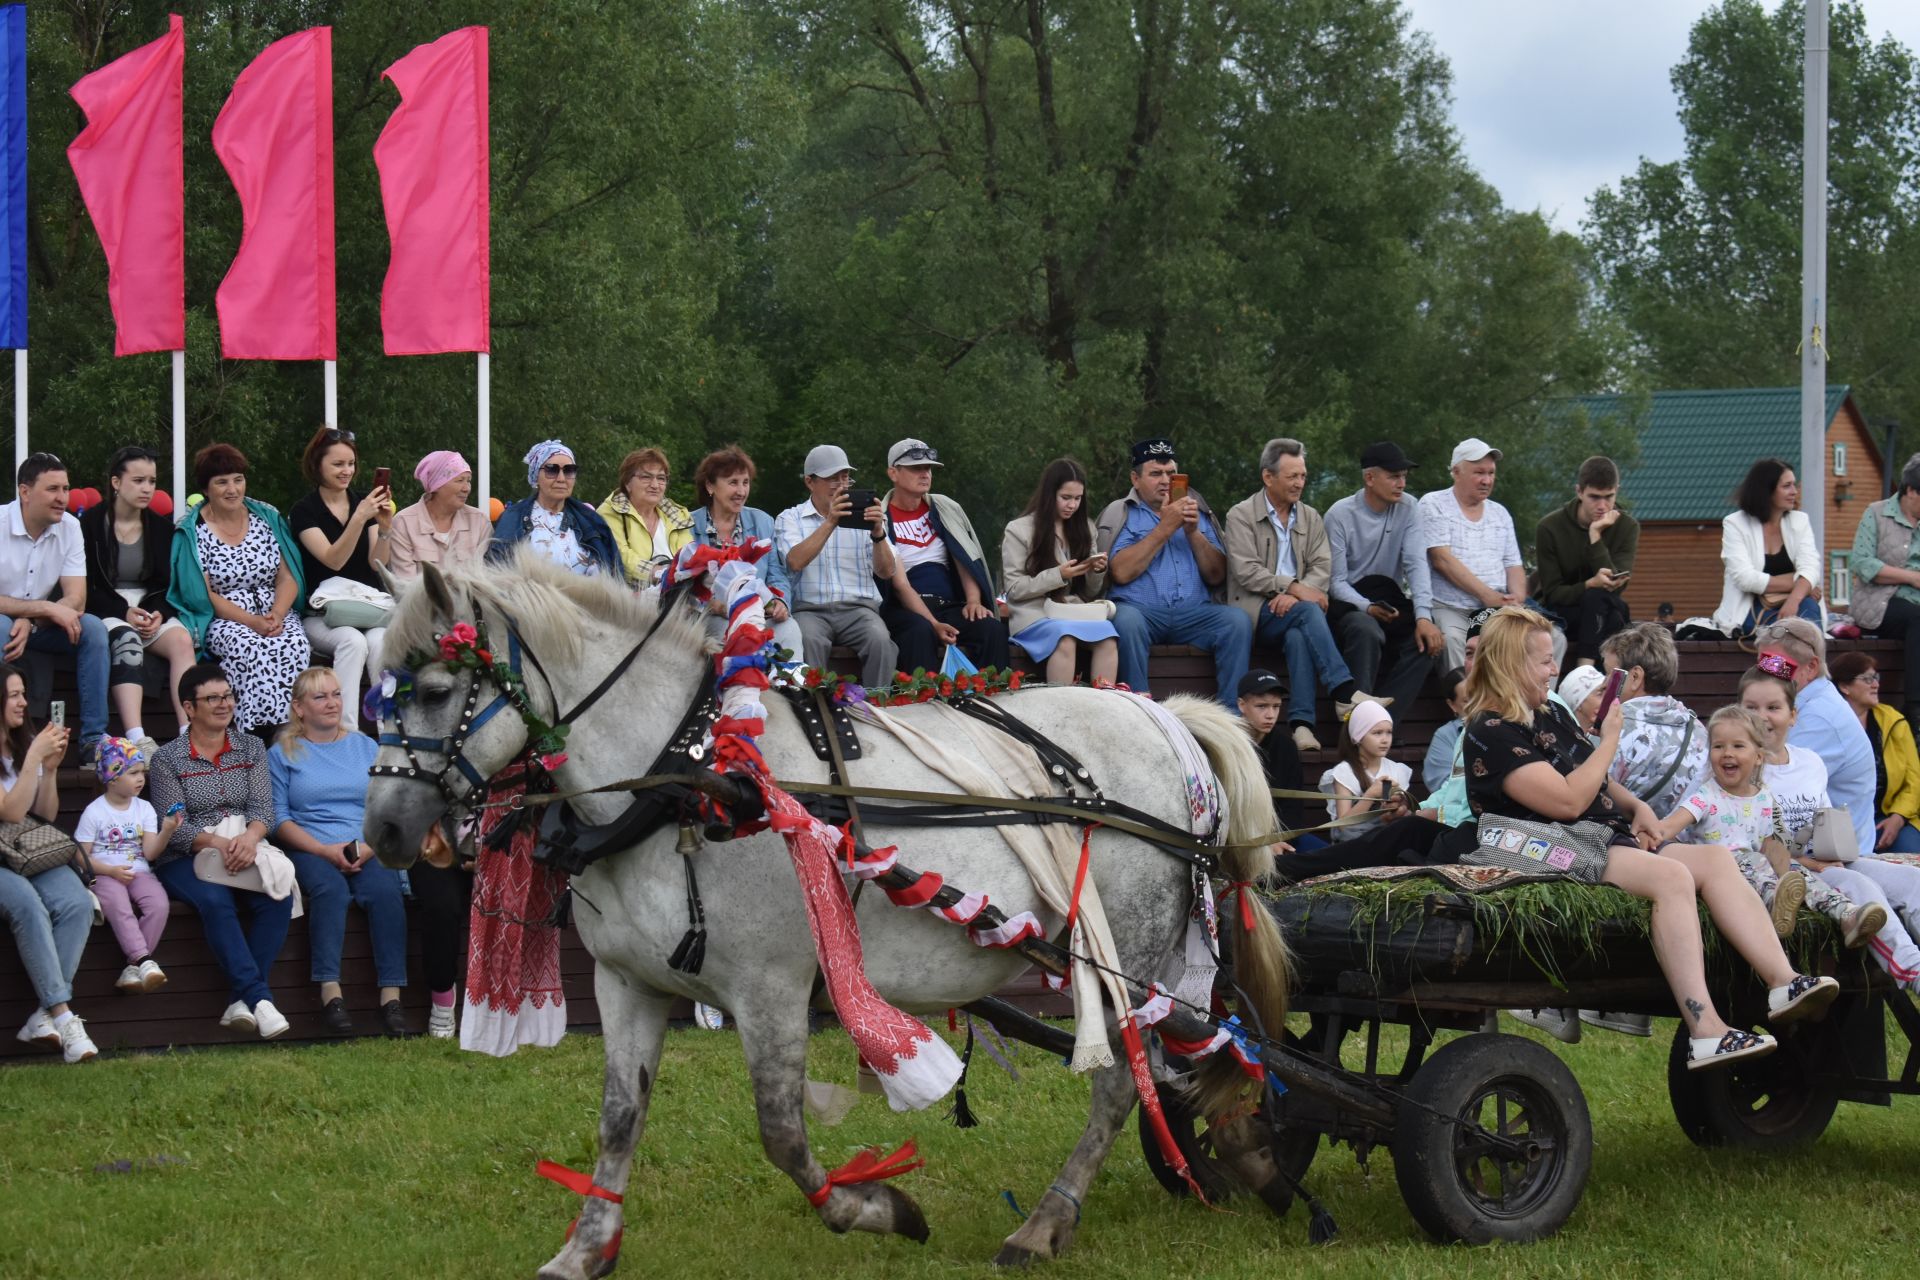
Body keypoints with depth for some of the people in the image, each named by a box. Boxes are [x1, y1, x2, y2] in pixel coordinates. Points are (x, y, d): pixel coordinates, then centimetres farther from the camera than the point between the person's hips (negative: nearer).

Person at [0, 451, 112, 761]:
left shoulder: (69, 527, -5)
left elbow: (76, 600, -11)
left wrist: (31, 623, -27)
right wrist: (47, 609, -30)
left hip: (38, 625, 5)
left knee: (93, 628, -19)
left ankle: (93, 740, -20)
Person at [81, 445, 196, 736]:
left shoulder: (160, 527, 12)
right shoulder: (90, 523, -1)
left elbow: (168, 584, 12)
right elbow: (85, 588, -4)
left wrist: (159, 614, -10)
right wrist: (124, 612, -17)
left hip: (152, 610, 4)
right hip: (106, 612, -4)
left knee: (182, 640, -29)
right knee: (127, 641, -38)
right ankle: (136, 739, -54)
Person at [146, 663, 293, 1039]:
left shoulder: (251, 748, 14)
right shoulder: (167, 759, 3)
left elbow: (263, 807, 3)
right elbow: (173, 827, -6)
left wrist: (250, 836, -21)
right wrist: (217, 843, -25)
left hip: (246, 852, 3)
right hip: (184, 862, -3)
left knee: (278, 897, -29)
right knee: (215, 901, -36)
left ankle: (241, 1001, -29)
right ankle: (259, 997, -40)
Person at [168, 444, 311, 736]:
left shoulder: (267, 518, 11)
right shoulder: (191, 532, 0)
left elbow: (288, 577, 8)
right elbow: (203, 595, -5)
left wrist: (277, 615, -12)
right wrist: (251, 622, -18)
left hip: (276, 615, 3)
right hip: (222, 620, -3)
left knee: (295, 645, -31)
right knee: (250, 648, -37)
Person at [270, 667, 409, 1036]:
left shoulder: (366, 747, 19)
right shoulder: (283, 753, 12)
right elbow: (279, 818, 2)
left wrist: (370, 846, -8)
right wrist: (325, 850, -12)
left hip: (368, 849, 2)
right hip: (310, 850, -2)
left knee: (385, 890, -30)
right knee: (330, 888, -35)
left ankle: (391, 996, -34)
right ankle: (330, 992, -39)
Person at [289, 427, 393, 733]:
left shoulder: (365, 502, 10)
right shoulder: (305, 512, -1)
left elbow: (377, 562, -1)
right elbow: (333, 560, -16)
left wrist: (384, 527, -19)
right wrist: (360, 518, -29)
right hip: (321, 614, -2)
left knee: (379, 640, -32)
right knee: (353, 641, -34)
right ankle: (347, 735, -39)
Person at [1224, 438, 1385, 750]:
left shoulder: (1310, 518, 19)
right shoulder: (1240, 516, 5)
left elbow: (1323, 569, 6)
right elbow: (1246, 572, -7)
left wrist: (1294, 594, -15)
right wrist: (1295, 588, -18)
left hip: (1292, 608, 3)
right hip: (1256, 612, -3)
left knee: (1298, 635, -35)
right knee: (1307, 611, -34)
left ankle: (1301, 724, -43)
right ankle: (1346, 692, -43)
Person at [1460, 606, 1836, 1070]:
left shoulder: (1549, 714, 21)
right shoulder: (1491, 734, -10)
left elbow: (1598, 781, 30)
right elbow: (1568, 801, -18)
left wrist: (1636, 807, 8)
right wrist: (1610, 740, -6)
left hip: (1608, 837, 10)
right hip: (1562, 851, -10)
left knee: (1716, 858, -7)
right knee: (1672, 876, -30)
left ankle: (1783, 981, -23)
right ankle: (1705, 1032, -41)